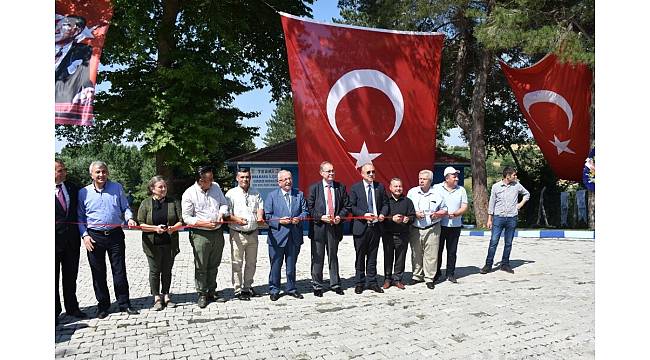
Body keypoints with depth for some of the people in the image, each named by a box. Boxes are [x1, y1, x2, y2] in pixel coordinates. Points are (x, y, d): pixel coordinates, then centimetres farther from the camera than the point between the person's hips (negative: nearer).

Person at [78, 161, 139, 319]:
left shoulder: (117, 187, 5)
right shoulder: (84, 192, 4)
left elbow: (125, 208, 10)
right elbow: (80, 217, 7)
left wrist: (129, 218, -10)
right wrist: (85, 235, -4)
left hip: (115, 235, 0)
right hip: (94, 237, 0)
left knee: (120, 271, 2)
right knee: (98, 273, 8)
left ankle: (124, 304, 13)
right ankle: (103, 305, 21)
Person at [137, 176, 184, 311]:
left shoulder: (173, 202, 5)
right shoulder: (146, 203, 0)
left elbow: (181, 221, 2)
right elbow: (140, 225, -4)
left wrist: (173, 228, -18)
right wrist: (155, 228, -19)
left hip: (170, 244, 2)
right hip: (153, 244, -1)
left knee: (167, 271, 11)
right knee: (155, 271, 6)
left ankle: (166, 296, 24)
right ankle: (157, 298, 17)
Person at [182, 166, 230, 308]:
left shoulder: (216, 187, 6)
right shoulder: (189, 194, -10)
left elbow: (224, 203, 15)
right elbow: (187, 218, -9)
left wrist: (221, 213, -6)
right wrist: (204, 224, -19)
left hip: (217, 233, 5)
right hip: (200, 234, -5)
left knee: (213, 265, 15)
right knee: (201, 267, 2)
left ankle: (212, 292, 27)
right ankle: (202, 294, 15)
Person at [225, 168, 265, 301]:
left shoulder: (256, 193, 12)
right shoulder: (231, 194, -2)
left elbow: (260, 207, 10)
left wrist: (260, 216, -12)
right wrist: (236, 219, -25)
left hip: (253, 233, 5)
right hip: (238, 234, -5)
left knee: (251, 262, 13)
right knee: (237, 263, -1)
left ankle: (247, 287, 27)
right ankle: (238, 290, 10)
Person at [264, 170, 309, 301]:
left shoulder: (299, 194, 9)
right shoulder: (272, 196, 0)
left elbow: (305, 211, 10)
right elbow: (267, 215, -3)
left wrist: (299, 218, -11)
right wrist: (279, 221, -16)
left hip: (295, 236, 3)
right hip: (277, 236, -3)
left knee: (292, 264, 13)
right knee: (275, 265, 4)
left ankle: (291, 288, 27)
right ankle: (274, 290, 17)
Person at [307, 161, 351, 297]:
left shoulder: (340, 187, 7)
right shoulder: (314, 188, 0)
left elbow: (346, 206, 9)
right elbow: (309, 208, -2)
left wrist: (340, 216, -7)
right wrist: (321, 217, -15)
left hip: (335, 227, 2)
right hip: (318, 227, -2)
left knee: (333, 256, 13)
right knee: (317, 258, 4)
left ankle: (335, 284, 25)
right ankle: (317, 286, 15)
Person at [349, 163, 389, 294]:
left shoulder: (380, 187, 9)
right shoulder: (355, 188, -2)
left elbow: (385, 203, 11)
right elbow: (352, 206, -6)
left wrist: (382, 213, -8)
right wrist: (364, 214, -19)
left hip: (376, 226, 3)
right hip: (361, 227, -3)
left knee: (372, 256, 11)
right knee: (360, 257, 6)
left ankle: (372, 282, 21)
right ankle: (359, 283, 16)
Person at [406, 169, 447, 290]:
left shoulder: (436, 194, 5)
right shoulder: (412, 192, 5)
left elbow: (444, 210, 13)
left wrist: (437, 214, -7)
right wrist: (415, 214, -9)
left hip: (432, 229, -1)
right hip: (415, 229, 1)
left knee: (431, 254, -1)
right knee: (416, 254, 7)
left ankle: (429, 278, 9)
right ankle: (417, 275, 21)